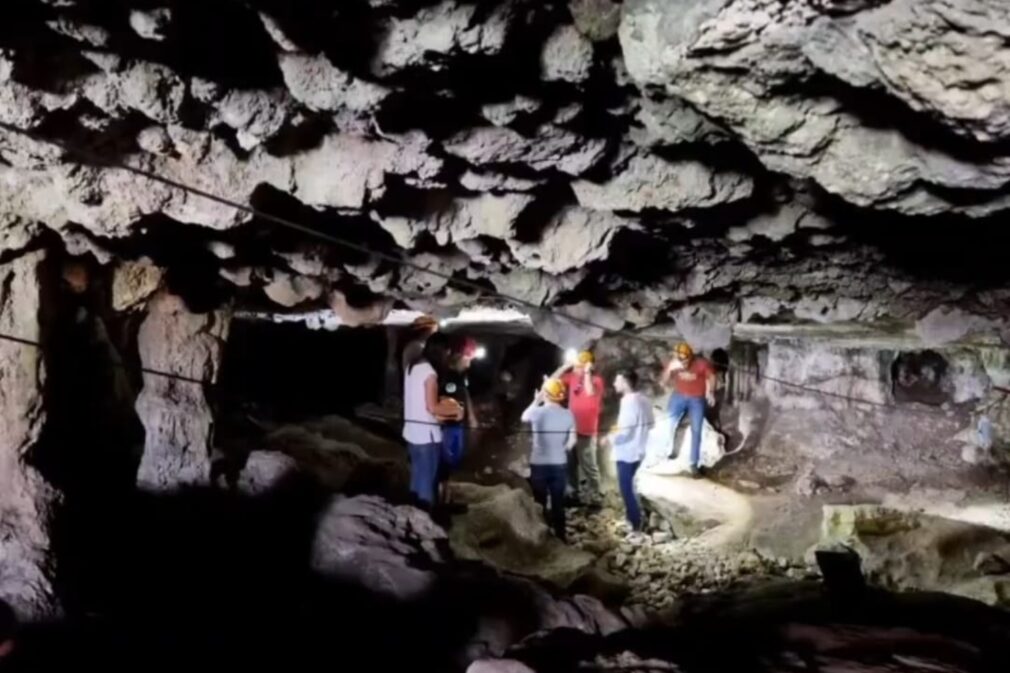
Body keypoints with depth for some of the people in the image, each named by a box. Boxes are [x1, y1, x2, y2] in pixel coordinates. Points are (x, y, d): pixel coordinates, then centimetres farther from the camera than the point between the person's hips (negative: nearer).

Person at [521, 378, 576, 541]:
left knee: (540, 503, 10)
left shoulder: (537, 412, -14)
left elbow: (524, 417, 9)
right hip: (560, 465, 2)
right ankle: (560, 537, 19)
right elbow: (572, 441, 0)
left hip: (539, 465, -2)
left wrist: (536, 401, 18)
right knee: (558, 503, 12)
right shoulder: (568, 415, -6)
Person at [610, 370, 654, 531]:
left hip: (626, 453, -9)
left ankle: (635, 524, 10)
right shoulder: (643, 400, 5)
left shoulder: (629, 403, -24)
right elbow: (649, 424, 15)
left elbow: (625, 432, -25)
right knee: (628, 487, 22)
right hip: (637, 450, 9)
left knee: (626, 489, 2)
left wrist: (610, 439, -10)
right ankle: (634, 519, 33)